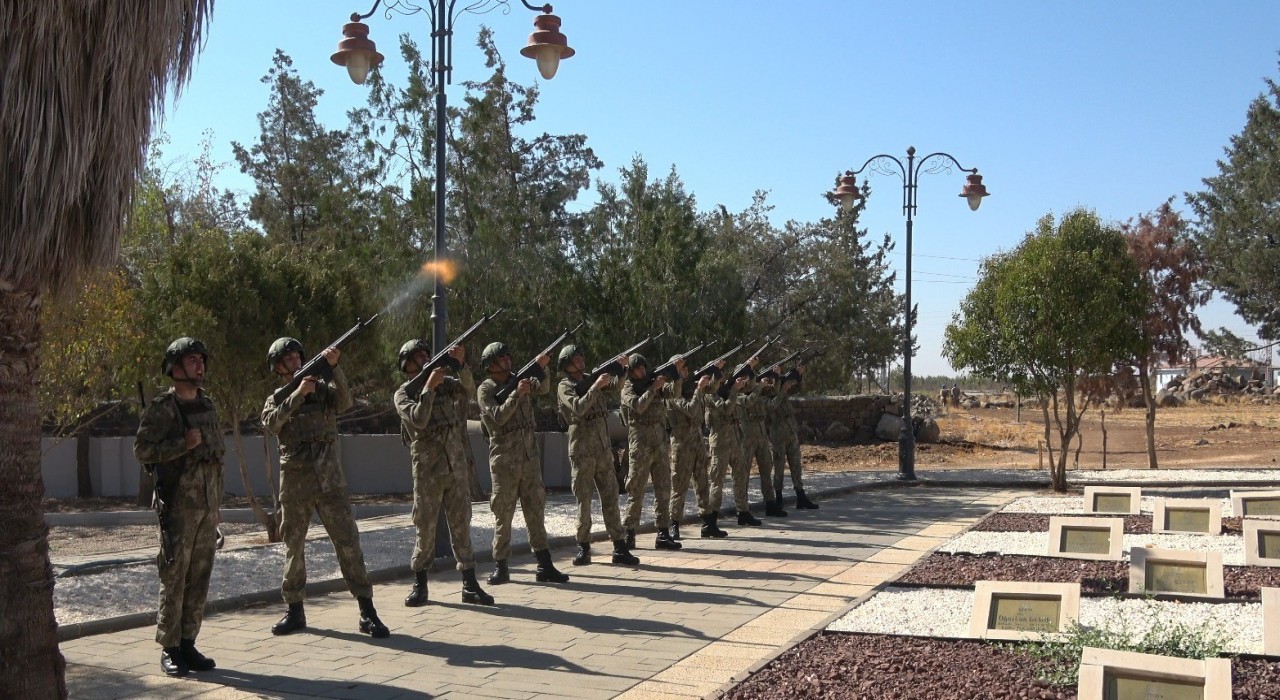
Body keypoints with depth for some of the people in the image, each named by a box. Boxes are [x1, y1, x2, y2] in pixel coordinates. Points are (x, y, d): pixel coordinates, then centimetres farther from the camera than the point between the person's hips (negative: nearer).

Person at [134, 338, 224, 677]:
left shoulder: (207, 405, 13)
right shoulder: (161, 408, -6)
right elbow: (142, 449, -13)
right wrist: (183, 444, -21)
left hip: (209, 503, 6)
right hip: (178, 501, -6)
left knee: (199, 575, 7)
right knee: (174, 576, -3)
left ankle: (188, 644, 14)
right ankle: (169, 649, 5)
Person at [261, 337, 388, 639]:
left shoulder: (323, 388, 9)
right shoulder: (275, 399, 10)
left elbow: (345, 402, -11)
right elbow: (271, 423, -12)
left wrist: (333, 367, -23)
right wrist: (299, 393, -22)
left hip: (329, 479, -1)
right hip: (294, 483, 1)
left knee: (348, 542, -6)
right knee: (293, 547, 9)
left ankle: (367, 611, -5)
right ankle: (295, 610, 21)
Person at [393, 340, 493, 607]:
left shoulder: (444, 383, 10)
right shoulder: (403, 394, 0)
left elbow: (468, 388, -9)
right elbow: (418, 420, -17)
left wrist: (461, 363, -24)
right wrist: (429, 387, -21)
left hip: (456, 467, 3)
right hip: (427, 471, -3)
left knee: (461, 525, 4)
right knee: (425, 528, 2)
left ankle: (470, 585, 6)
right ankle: (419, 585, 14)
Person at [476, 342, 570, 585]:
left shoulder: (519, 379, 10)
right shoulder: (486, 389, -5)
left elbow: (543, 388, -4)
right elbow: (499, 417, -17)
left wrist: (541, 369, -21)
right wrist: (517, 394, -26)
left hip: (530, 457, 5)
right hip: (505, 460, -5)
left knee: (536, 511, 5)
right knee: (503, 515, 1)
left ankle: (544, 565, 7)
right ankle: (500, 567, 9)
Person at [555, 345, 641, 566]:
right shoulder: (564, 387, -5)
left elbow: (615, 385, 6)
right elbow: (579, 408, -20)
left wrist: (621, 368, -11)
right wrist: (596, 386, -25)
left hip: (604, 448, 5)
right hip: (582, 450, -5)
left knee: (611, 497, 2)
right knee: (583, 500, 0)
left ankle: (620, 548, 3)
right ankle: (583, 548, 10)